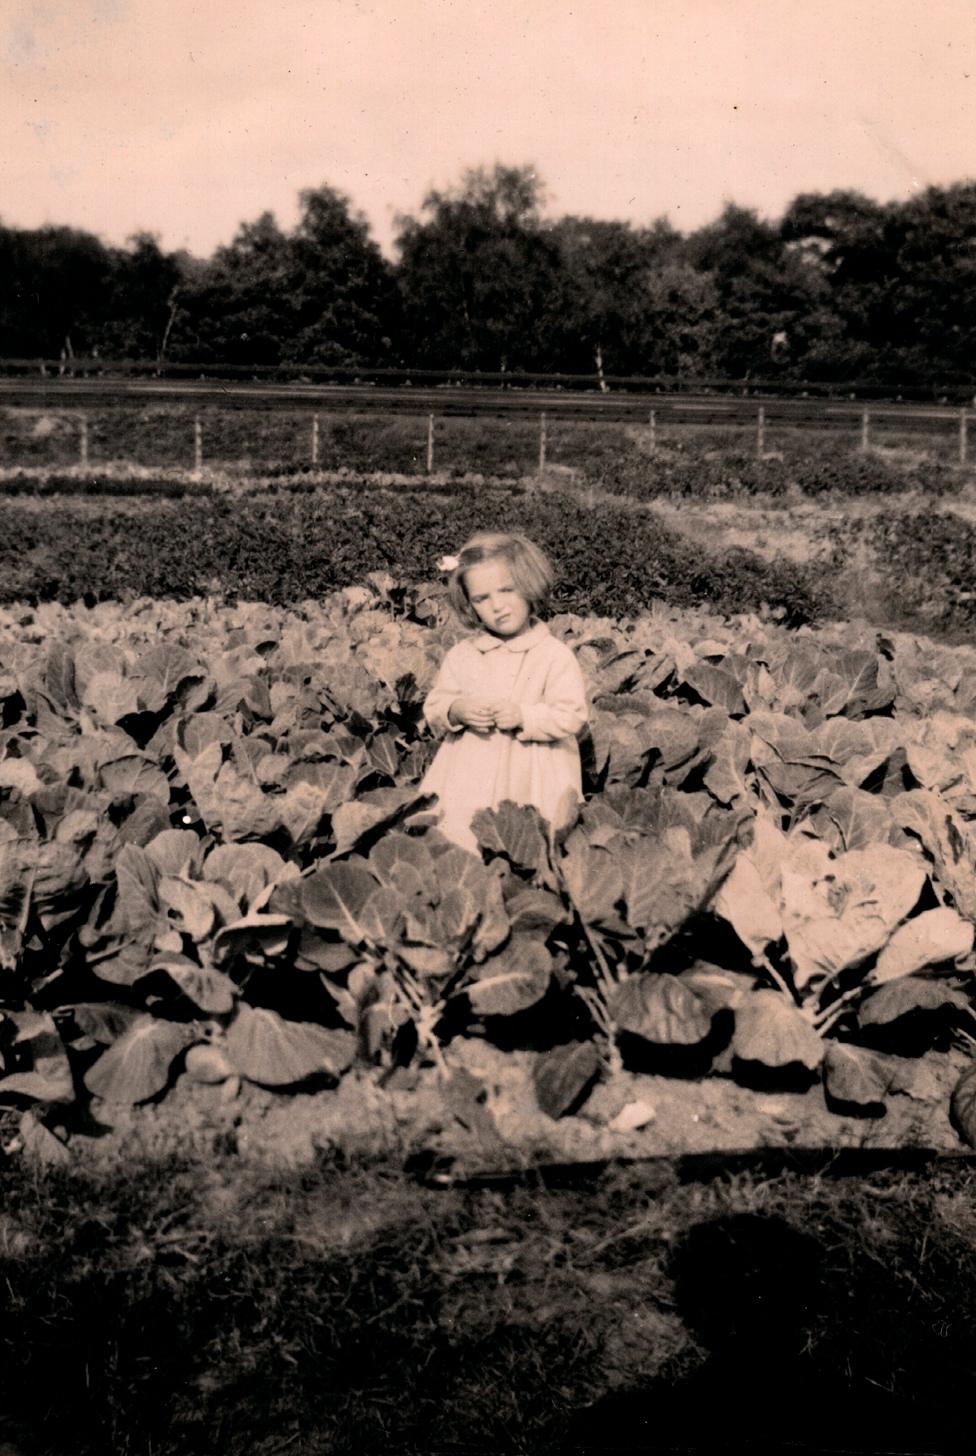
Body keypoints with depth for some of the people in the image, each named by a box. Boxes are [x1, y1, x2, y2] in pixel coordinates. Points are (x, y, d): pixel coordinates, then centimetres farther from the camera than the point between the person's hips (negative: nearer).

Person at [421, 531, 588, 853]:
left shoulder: (555, 655, -6)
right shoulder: (462, 655, 6)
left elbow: (572, 716, -9)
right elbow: (434, 706, 10)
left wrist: (524, 717, -20)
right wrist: (456, 711, -12)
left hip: (532, 780, -3)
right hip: (469, 775, 3)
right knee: (455, 844, 0)